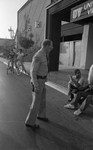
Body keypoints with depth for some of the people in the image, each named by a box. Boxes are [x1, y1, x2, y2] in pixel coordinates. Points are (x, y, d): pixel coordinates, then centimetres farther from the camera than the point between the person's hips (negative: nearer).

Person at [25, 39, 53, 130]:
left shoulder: (42, 55, 8)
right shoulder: (38, 56, -24)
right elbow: (33, 72, -25)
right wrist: (36, 86, -26)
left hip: (40, 80, 10)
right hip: (37, 82, -10)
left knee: (42, 99, 22)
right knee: (36, 102, -1)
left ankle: (40, 115, 43)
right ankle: (30, 122, 13)